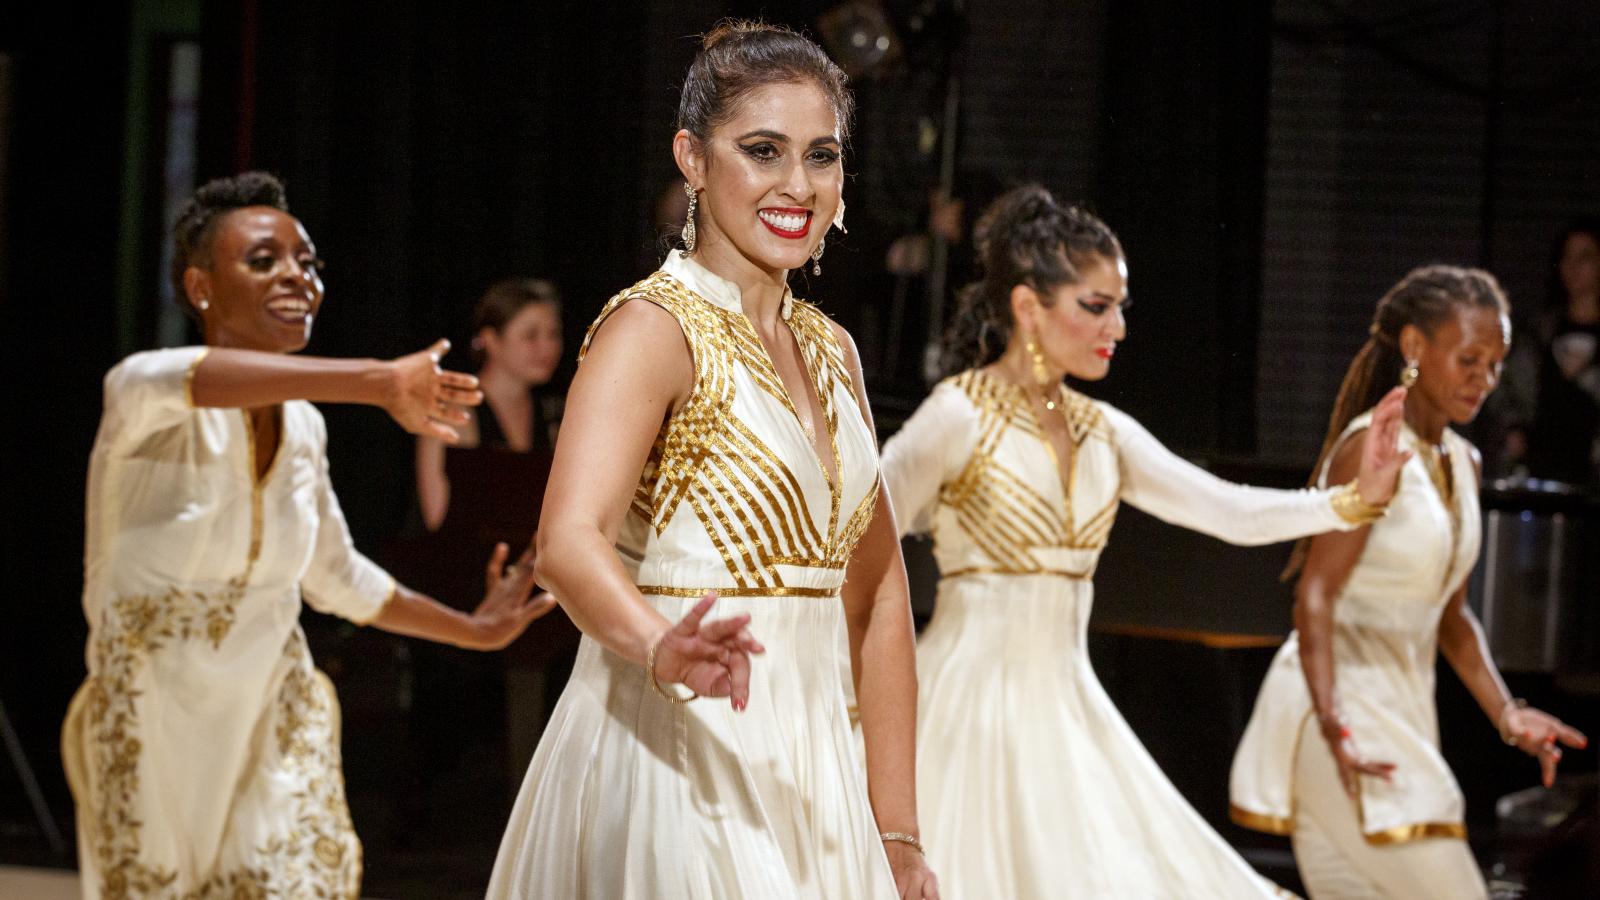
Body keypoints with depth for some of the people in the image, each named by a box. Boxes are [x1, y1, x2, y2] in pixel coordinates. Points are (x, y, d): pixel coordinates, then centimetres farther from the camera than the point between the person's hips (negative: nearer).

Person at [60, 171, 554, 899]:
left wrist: (472, 631, 27)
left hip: (274, 723, 5)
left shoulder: (304, 425, 5)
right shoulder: (142, 396, -16)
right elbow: (186, 378, -42)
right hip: (154, 724, -5)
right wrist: (375, 383, -55)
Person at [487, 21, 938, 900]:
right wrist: (665, 652, -47)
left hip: (804, 773, 7)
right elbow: (569, 541, -26)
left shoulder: (828, 350, 12)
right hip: (675, 760, -7)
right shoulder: (652, 327, -10)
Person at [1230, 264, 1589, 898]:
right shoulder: (1374, 448, -11)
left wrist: (1506, 714, 9)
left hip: (1404, 710, 8)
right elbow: (1316, 595, -18)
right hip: (1347, 699, -8)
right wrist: (1332, 723, -30)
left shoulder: (1461, 462, 15)